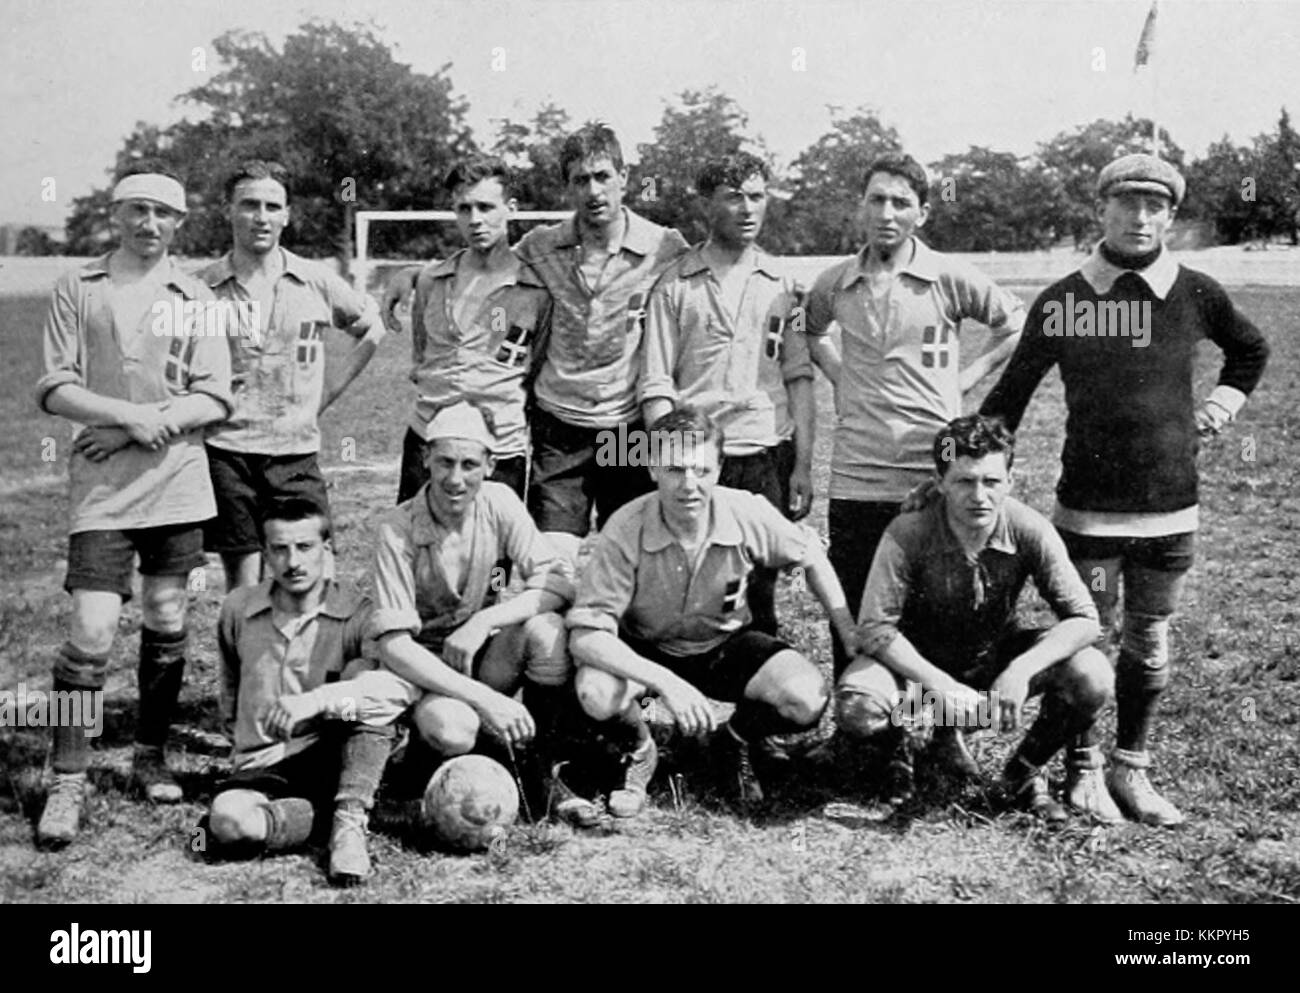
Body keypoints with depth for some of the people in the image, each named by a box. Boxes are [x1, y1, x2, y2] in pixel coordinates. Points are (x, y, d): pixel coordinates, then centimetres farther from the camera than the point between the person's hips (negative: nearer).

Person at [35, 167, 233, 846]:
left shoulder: (194, 298, 8)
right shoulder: (77, 289, 6)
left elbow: (214, 400, 1)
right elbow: (54, 389, -1)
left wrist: (143, 425, -11)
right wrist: (130, 414, -14)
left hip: (177, 482, 2)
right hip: (101, 486, -2)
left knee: (166, 624, 9)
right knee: (91, 634, -8)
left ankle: (149, 754, 25)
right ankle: (68, 782, 2)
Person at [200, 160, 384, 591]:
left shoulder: (316, 281, 3)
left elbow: (371, 330, 16)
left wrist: (326, 394, 9)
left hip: (296, 452, 1)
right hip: (226, 452, -1)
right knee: (242, 585, 3)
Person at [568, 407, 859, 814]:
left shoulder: (748, 514, -22)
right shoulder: (626, 530, -29)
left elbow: (810, 554, 0)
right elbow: (585, 636, -31)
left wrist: (850, 634, -2)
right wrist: (667, 683, -42)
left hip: (725, 645, 2)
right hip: (646, 651, -2)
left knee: (808, 700, -24)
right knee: (597, 693, -35)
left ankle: (736, 740, 12)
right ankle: (639, 751, 4)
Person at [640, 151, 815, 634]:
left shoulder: (783, 283, 9)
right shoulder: (675, 284, 2)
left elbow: (799, 378, 7)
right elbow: (656, 385, -1)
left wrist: (803, 466, 1)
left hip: (767, 456, 2)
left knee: (761, 592, 6)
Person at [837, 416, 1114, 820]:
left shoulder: (1030, 531, -20)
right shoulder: (907, 535, -26)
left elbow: (1084, 619, -19)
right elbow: (875, 627, -25)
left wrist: (1021, 669, -34)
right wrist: (942, 686, -35)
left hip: (997, 655, 2)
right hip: (920, 661, -2)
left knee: (1092, 676, -24)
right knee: (856, 706, -32)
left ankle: (1023, 771, 5)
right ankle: (897, 751, 7)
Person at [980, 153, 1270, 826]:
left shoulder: (1195, 295, 0)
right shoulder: (1061, 300, -4)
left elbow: (1251, 351, 21)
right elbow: (1012, 391, 3)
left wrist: (1224, 401, 8)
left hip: (1170, 511, 2)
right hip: (1086, 509, -2)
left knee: (1149, 646, 11)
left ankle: (1131, 770, 26)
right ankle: (1082, 770, 23)